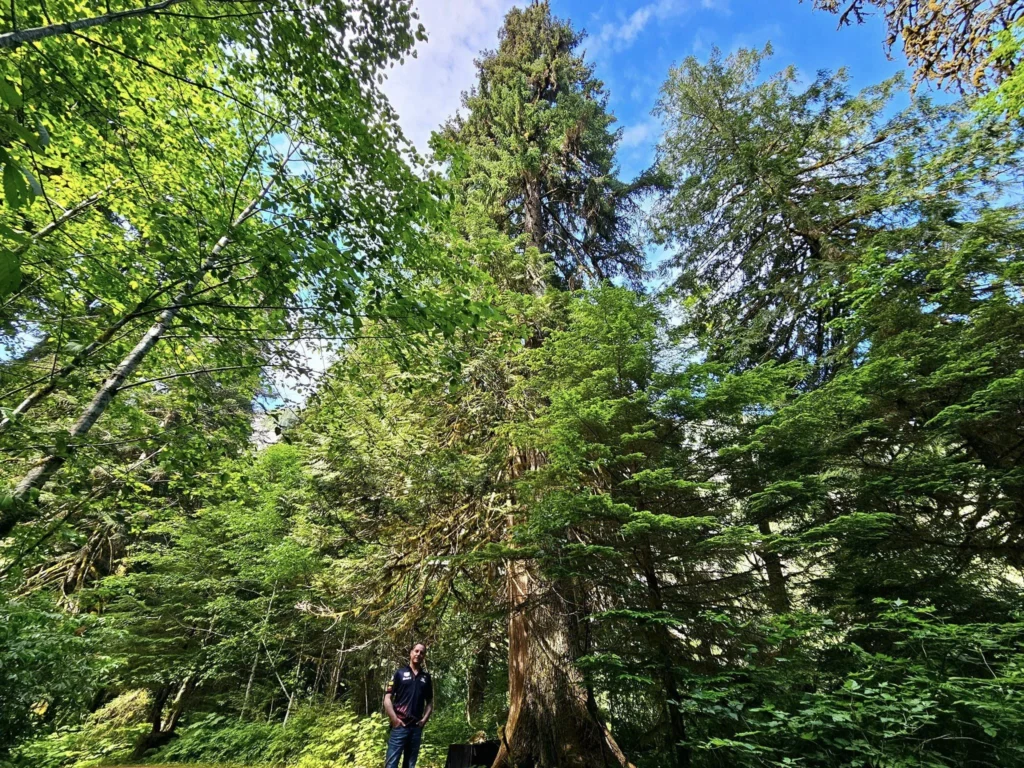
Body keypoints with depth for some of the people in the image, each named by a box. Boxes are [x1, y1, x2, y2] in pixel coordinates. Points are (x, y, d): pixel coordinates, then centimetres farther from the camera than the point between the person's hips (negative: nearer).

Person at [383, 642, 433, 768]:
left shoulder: (426, 677, 10)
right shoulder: (399, 673, 1)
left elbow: (430, 702, 15)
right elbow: (387, 698, -2)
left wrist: (424, 719, 0)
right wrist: (394, 719, -11)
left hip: (417, 727, 4)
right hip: (399, 725, -4)